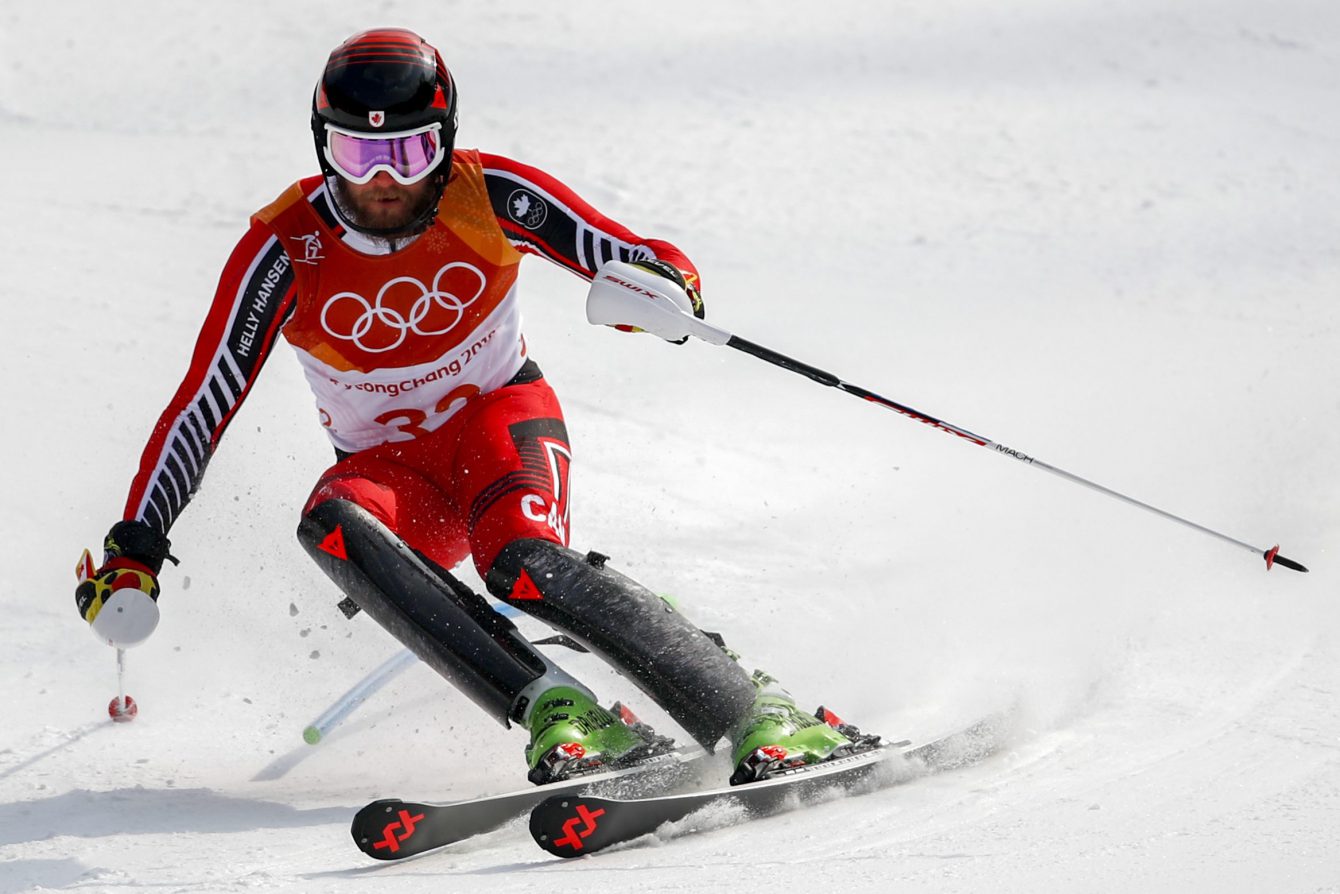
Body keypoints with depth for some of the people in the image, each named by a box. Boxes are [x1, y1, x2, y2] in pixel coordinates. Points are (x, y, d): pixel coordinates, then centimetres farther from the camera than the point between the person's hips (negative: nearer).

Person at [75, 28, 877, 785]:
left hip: (500, 416, -1)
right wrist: (135, 548, -18)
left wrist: (664, 282, -40)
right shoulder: (286, 251, -17)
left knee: (523, 563, -34)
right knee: (333, 524, -34)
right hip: (390, 467, 1)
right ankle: (556, 713, -39)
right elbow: (202, 407, -12)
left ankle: (758, 720, -29)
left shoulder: (488, 196, -16)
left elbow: (649, 262, -16)